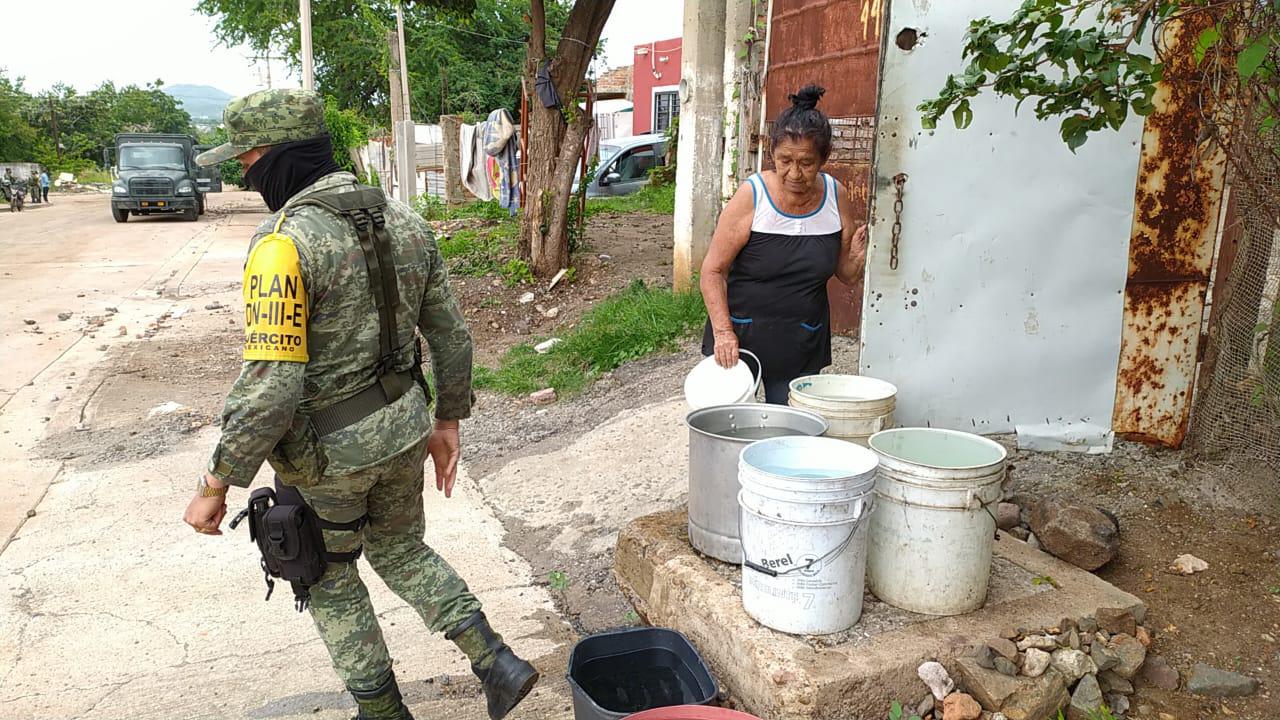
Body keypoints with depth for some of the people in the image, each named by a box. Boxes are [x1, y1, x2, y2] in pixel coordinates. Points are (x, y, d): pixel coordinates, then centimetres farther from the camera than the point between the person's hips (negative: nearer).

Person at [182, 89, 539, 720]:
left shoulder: (284, 242, -22)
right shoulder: (402, 219, 0)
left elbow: (269, 385, -25)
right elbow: (450, 332, 5)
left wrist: (216, 485, -14)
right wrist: (447, 420, 16)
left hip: (327, 451, -6)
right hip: (402, 428, 6)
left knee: (330, 578, 19)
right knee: (401, 550, 27)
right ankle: (497, 662, 21)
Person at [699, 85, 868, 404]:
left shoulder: (836, 197, -1)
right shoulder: (752, 196, -12)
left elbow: (846, 275, 10)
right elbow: (713, 270, -10)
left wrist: (858, 257, -12)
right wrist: (723, 331, -20)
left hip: (802, 346, 3)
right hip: (740, 339, -3)